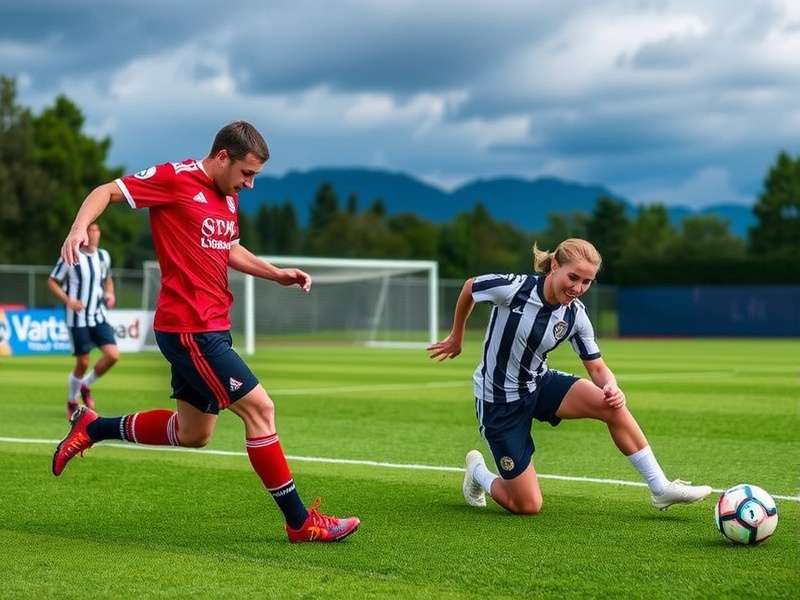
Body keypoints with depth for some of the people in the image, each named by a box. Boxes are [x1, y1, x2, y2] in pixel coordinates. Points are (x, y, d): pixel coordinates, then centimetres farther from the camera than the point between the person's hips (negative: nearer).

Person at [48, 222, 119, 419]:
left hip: (99, 317, 5)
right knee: (83, 363, -2)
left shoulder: (104, 256, 5)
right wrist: (68, 300, -17)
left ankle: (86, 386, 15)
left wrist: (110, 295, 2)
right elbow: (52, 281, -4)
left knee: (113, 355, -11)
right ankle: (72, 401, 22)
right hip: (78, 319, -4)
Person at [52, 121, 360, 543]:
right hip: (189, 329, -10)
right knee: (259, 407, -11)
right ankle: (300, 521, -3)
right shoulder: (175, 178, -10)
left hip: (211, 329, 10)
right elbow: (106, 192, -10)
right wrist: (79, 227, -29)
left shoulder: (228, 196, 14)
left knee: (192, 434, 18)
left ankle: (92, 428, 33)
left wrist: (278, 274, 15)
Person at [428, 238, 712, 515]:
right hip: (498, 400, -4)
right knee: (527, 506, -6)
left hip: (539, 384, 5)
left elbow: (597, 369, -2)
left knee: (612, 406, -22)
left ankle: (661, 488, -11)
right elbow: (470, 286, -5)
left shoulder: (576, 316, -10)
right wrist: (456, 338, 8)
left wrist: (611, 387, -26)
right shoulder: (513, 288, -25)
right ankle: (477, 471, 26)